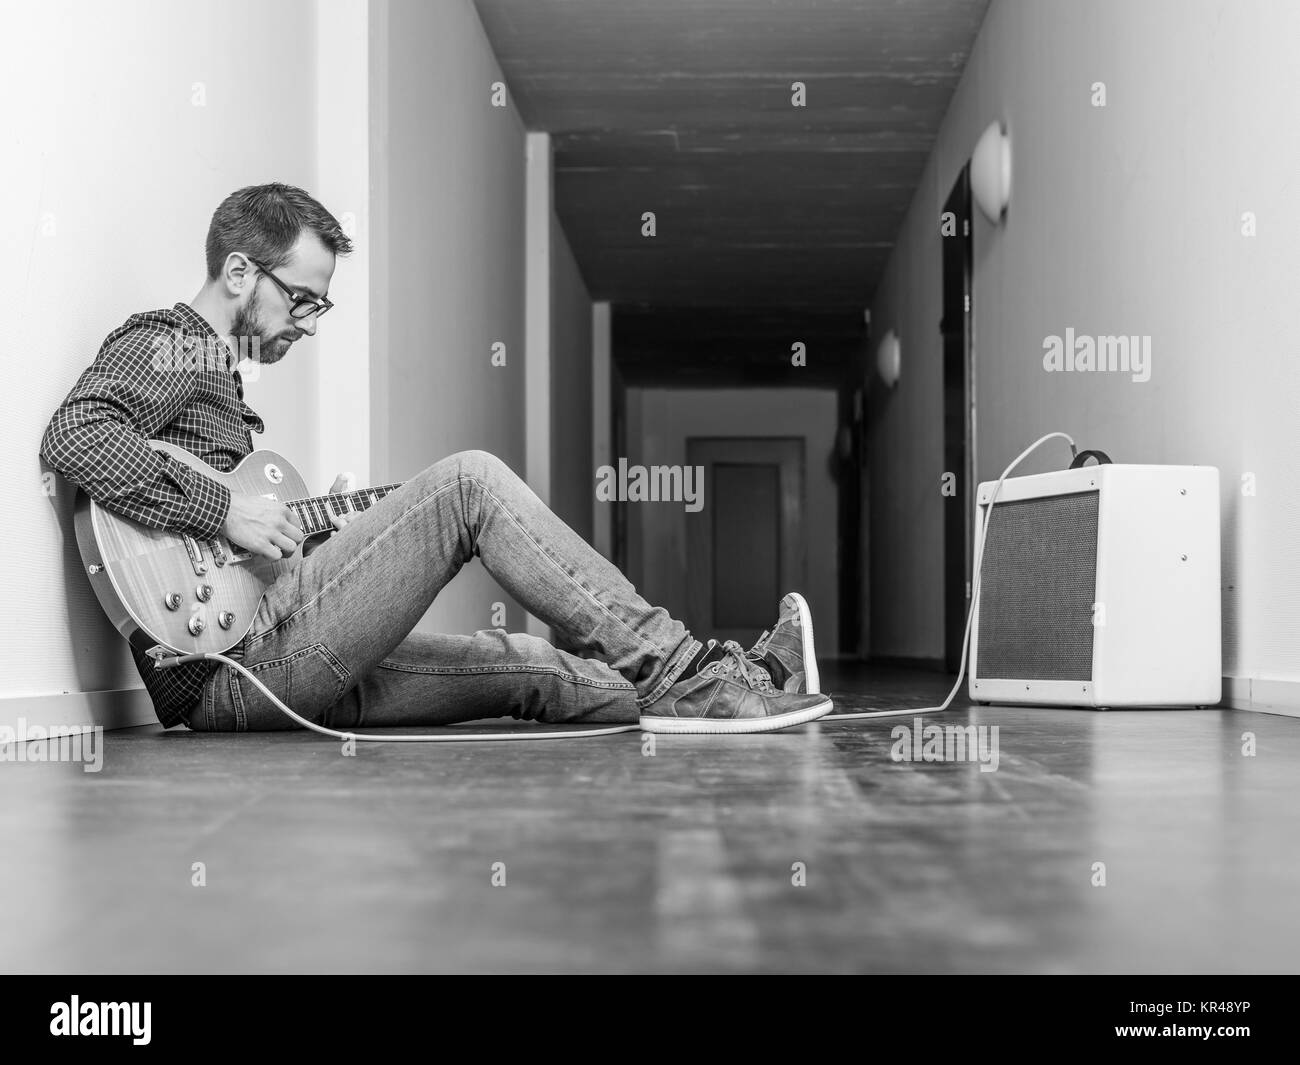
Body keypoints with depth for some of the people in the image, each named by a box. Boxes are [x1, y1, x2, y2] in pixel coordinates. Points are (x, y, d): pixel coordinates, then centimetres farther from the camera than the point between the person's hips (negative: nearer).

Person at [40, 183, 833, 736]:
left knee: (534, 668, 9)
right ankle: (680, 672, -15)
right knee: (469, 482, -16)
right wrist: (226, 509, -22)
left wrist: (322, 527, 15)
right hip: (231, 666, -10)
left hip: (247, 684, 10)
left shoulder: (215, 373, 28)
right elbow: (75, 438, -22)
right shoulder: (165, 346, -2)